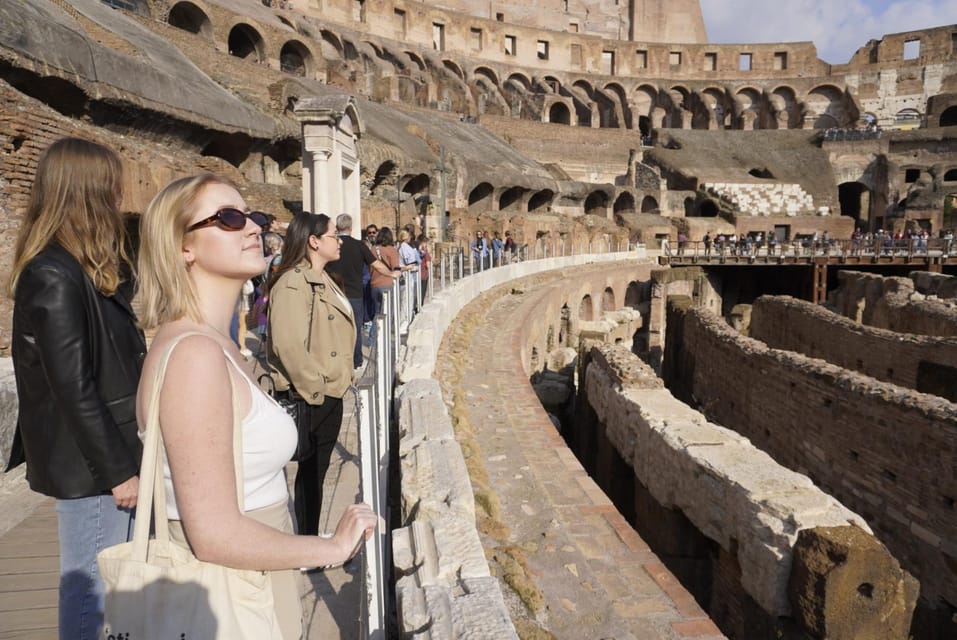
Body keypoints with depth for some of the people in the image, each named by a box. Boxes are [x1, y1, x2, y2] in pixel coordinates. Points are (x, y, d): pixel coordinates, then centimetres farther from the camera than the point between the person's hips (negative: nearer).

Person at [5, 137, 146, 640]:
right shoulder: (54, 277, -18)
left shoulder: (84, 270, 10)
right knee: (90, 592, 6)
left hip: (110, 452, 9)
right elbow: (73, 389, -20)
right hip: (89, 465, -9)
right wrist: (118, 469, -16)